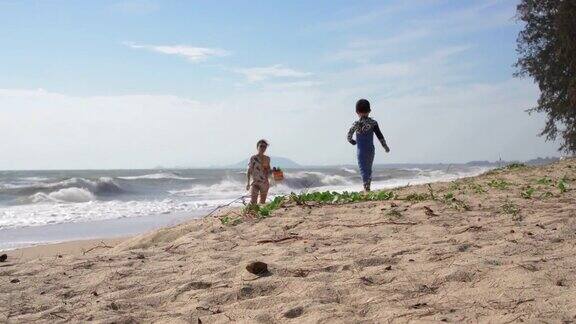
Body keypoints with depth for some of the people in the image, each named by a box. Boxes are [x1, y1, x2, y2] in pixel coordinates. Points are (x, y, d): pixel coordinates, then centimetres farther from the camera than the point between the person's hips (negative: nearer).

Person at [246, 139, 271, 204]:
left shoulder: (267, 159, 7)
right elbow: (249, 171, -2)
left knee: (263, 202, 8)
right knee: (253, 202, -13)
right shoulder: (253, 158, -3)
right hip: (255, 182, -4)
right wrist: (248, 183, -7)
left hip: (264, 182, 4)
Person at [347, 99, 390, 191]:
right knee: (369, 168, 17)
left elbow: (349, 137, -3)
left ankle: (366, 186, -19)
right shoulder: (373, 123, -3)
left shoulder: (356, 124, -6)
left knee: (363, 168, -4)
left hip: (360, 150, -3)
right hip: (370, 149, 3)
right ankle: (367, 186, 20)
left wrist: (355, 142, 18)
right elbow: (379, 135, -2)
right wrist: (385, 146, 8)